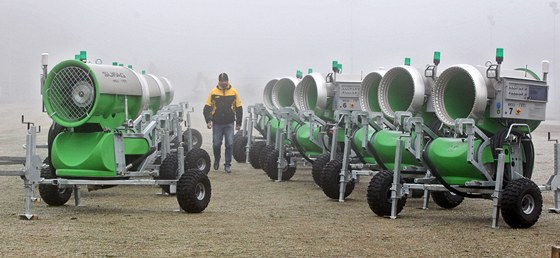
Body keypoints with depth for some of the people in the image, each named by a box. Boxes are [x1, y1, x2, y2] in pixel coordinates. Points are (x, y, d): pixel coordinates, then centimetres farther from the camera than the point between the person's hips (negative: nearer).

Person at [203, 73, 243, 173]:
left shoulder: (234, 92, 2)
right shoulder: (213, 92, 0)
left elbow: (239, 108, 7)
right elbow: (207, 107, 2)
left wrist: (238, 123, 6)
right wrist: (208, 120, -8)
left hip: (229, 124, 0)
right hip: (217, 123, 0)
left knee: (229, 144, -6)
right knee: (216, 144, 6)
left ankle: (227, 165, 4)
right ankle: (216, 160, 32)